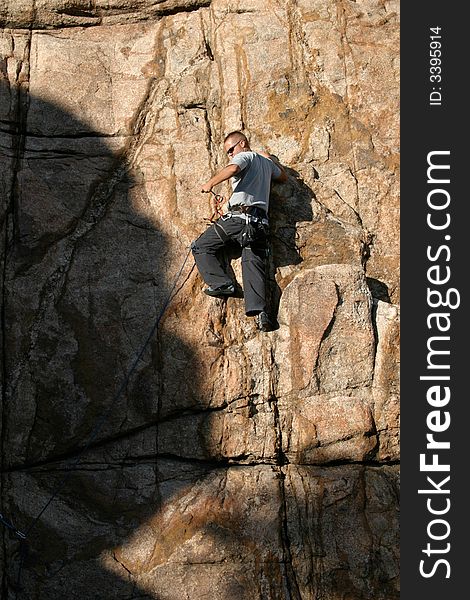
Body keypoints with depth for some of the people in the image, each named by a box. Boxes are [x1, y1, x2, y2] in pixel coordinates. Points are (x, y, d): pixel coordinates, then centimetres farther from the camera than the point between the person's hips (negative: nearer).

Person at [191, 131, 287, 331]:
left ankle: (221, 283, -10)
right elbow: (283, 176, 48)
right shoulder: (266, 162, 27)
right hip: (260, 221, 7)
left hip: (238, 215, -6)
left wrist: (210, 183, -9)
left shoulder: (245, 156, 5)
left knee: (201, 247, 7)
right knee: (254, 264, -7)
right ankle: (260, 311, -26)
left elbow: (233, 168, -20)